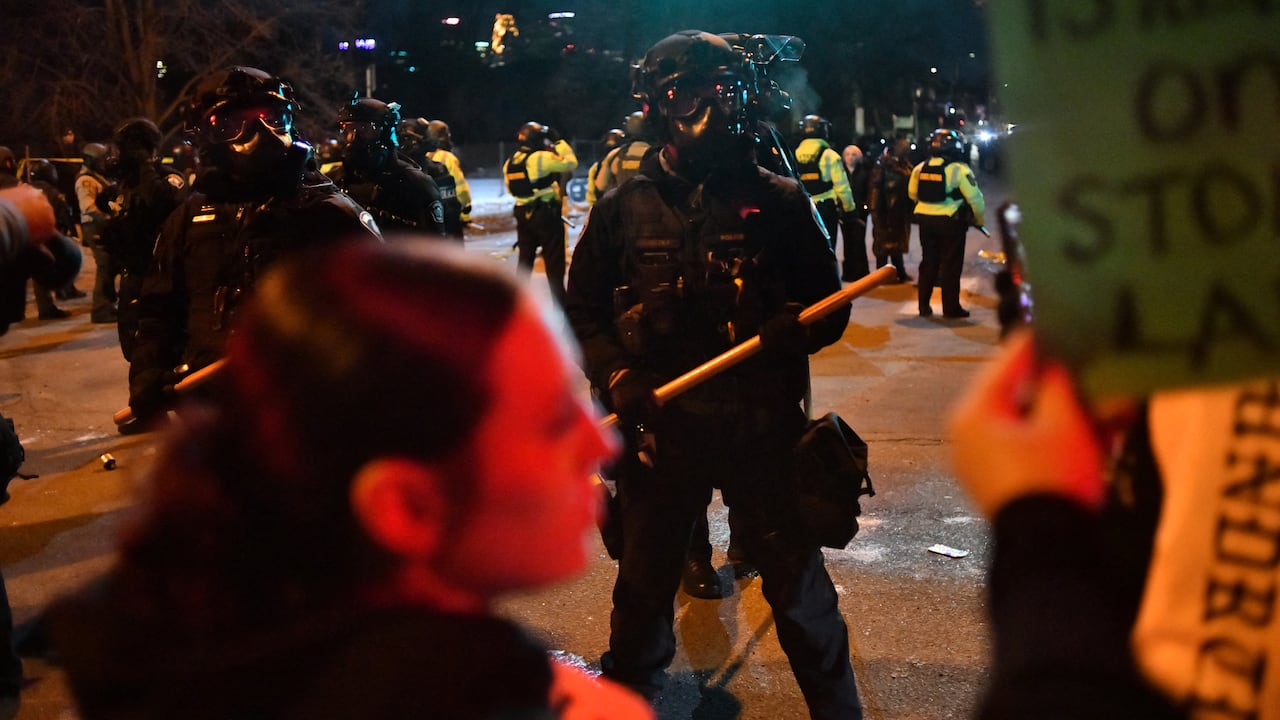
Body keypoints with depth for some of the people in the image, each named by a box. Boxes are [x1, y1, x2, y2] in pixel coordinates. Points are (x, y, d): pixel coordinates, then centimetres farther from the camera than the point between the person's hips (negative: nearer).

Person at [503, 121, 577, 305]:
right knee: (554, 261, 1)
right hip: (546, 213, -6)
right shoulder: (541, 157, -15)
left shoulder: (510, 162, 6)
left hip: (523, 213, 6)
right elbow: (570, 162, -10)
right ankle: (559, 301, 2)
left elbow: (511, 188, 13)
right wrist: (559, 141, 0)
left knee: (525, 258, 15)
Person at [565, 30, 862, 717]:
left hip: (762, 429, -1)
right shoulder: (623, 208, 1)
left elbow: (830, 305, 4)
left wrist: (792, 329, -18)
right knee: (643, 589, 19)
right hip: (659, 429, 2)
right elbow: (583, 310, 9)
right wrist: (616, 376, -8)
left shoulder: (776, 200, -1)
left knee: (800, 591, 8)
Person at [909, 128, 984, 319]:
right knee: (951, 266, 3)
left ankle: (924, 305, 17)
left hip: (925, 219, 5)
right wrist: (979, 220, 4)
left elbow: (912, 194, 14)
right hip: (950, 222, -5)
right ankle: (951, 308, 6)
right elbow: (974, 198, -11)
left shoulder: (919, 169, 3)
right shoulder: (959, 170, -13)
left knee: (928, 262, 15)